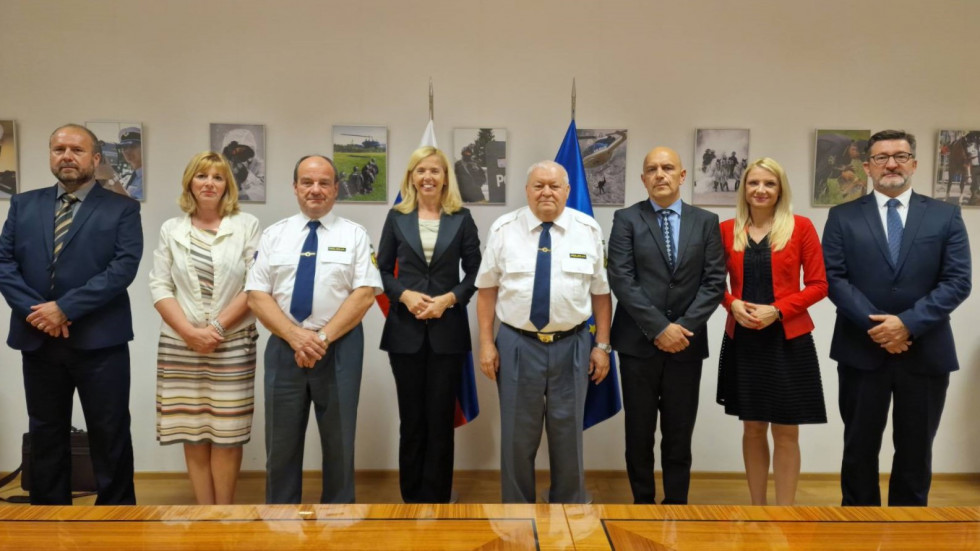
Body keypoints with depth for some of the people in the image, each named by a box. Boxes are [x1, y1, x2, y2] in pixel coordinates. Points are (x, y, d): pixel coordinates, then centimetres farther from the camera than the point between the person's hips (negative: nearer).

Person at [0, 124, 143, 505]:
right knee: (45, 435, 15)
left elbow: (124, 267, -12)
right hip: (38, 338, 4)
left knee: (110, 435, 3)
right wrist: (32, 310, -12)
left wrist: (65, 308, -17)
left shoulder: (121, 209, 0)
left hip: (99, 340, -4)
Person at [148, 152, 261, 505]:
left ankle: (224, 513, 14)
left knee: (227, 433, 1)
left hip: (233, 344, -2)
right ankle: (204, 513, 17)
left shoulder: (247, 226, 2)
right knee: (193, 432, 6)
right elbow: (159, 286, 4)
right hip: (180, 344, 2)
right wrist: (189, 331, -10)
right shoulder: (171, 229, 9)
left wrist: (218, 327, -12)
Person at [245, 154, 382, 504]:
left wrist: (324, 337, -14)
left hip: (339, 348, -1)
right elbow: (257, 296, 0)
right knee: (282, 442, 10)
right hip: (284, 347, 2)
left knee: (338, 441, 10)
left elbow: (365, 293, -6)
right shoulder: (273, 235, 7)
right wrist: (295, 336, -14)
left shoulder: (354, 235, 3)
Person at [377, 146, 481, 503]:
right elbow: (383, 270, 6)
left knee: (441, 419, 4)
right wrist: (405, 295, -11)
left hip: (447, 330, -1)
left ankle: (436, 498, 17)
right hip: (406, 329, 1)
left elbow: (474, 272, 2)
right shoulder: (397, 217, 5)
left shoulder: (461, 218, 3)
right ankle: (411, 497, 23)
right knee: (411, 417, 9)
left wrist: (449, 298, -12)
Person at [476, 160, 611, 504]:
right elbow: (487, 289, 2)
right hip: (517, 345, 0)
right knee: (517, 436, 9)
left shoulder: (588, 230, 1)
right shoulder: (503, 229, -1)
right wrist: (486, 343, -3)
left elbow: (600, 292, 4)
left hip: (571, 346, 1)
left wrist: (602, 345, 1)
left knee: (567, 434, 11)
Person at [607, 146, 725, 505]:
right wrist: (659, 328, -14)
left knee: (679, 432, 9)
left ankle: (676, 503, 23)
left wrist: (684, 326, -11)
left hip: (687, 343, 2)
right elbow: (621, 280, -9)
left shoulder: (706, 222, 7)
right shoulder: (626, 219, 1)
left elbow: (714, 282, 1)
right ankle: (643, 501, 24)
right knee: (639, 431, 7)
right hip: (638, 341, -1)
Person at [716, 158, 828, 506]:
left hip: (788, 340, -2)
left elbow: (818, 285, -3)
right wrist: (733, 304, -10)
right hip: (742, 341, 2)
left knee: (785, 432, 4)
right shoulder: (727, 230, 4)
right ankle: (756, 508, 23)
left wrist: (776, 310, -15)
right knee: (753, 428, 11)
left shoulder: (800, 227, -2)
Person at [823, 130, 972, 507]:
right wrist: (874, 324, -16)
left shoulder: (946, 216, 5)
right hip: (861, 351, 0)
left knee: (915, 451, 11)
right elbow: (833, 278, -5)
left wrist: (908, 323, -16)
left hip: (926, 353, 1)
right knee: (859, 448, 10)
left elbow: (958, 281, -4)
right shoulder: (843, 217, 3)